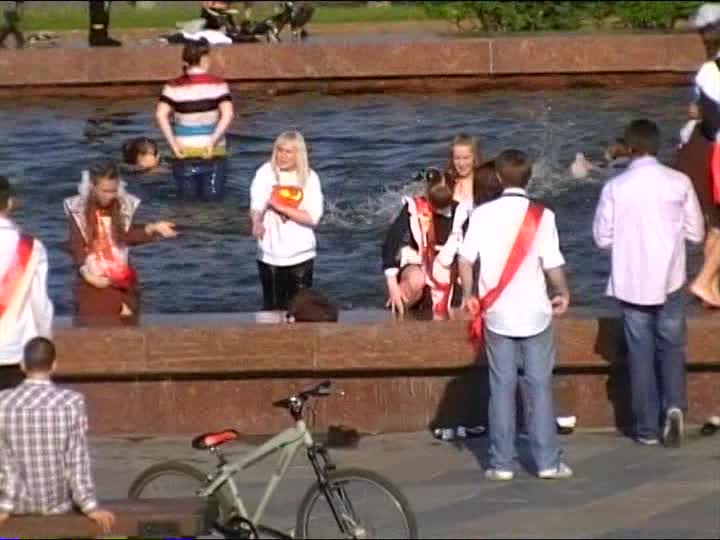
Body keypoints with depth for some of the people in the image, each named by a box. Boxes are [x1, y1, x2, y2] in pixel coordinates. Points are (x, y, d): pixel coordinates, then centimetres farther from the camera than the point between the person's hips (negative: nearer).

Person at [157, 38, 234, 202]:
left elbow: (161, 115, -11)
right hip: (213, 154, -1)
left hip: (185, 154, 1)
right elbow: (228, 114, -15)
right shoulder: (218, 84, -4)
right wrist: (213, 142, -11)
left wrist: (174, 145, -8)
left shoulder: (174, 87, 0)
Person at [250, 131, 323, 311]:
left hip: (301, 255, 1)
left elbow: (313, 218, -9)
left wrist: (280, 207, -18)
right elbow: (256, 206, -17)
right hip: (270, 256, -1)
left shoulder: (310, 178, -2)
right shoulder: (265, 173, -5)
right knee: (273, 308, 6)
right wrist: (257, 223, -39)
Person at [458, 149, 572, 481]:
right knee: (539, 386, 5)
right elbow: (552, 264, -9)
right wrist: (563, 294, 8)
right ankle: (548, 462, 5)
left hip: (497, 314, 1)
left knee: (501, 387, 6)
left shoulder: (482, 214, -3)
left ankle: (501, 463, 7)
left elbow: (465, 259, -6)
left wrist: (469, 295, 7)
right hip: (535, 313, -1)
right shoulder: (541, 216, -7)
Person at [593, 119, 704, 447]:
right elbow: (695, 233, 0)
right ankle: (674, 405, -9)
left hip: (632, 283, -1)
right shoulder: (679, 183, -7)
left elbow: (602, 238, -5)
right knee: (672, 347, 13)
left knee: (641, 352, 8)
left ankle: (648, 427, 11)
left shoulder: (615, 188, -10)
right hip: (670, 281, 1)